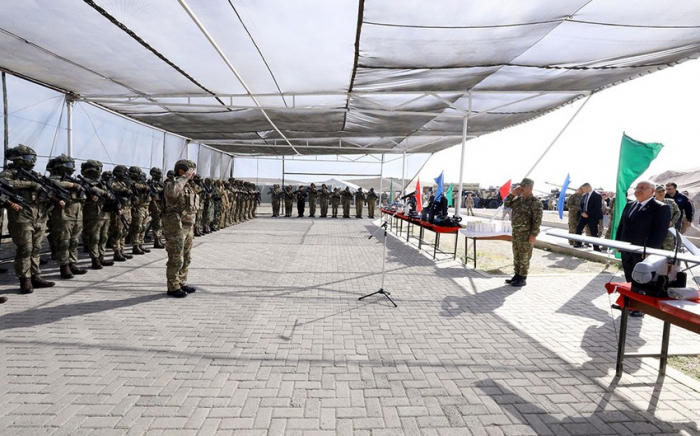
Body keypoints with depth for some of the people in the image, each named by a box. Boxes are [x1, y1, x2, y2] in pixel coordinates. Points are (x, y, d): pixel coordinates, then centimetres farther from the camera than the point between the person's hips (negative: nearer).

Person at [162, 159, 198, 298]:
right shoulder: (171, 184, -12)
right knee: (176, 260, -1)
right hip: (176, 228, -9)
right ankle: (173, 288, 10)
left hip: (188, 227, 9)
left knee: (186, 259, 16)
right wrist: (184, 177, -27)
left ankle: (182, 283, 28)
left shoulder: (189, 186, 13)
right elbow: (173, 192, -40)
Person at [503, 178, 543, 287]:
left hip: (526, 234, -8)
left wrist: (534, 235, -20)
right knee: (516, 256, 15)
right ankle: (517, 275, 26)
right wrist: (512, 194, 1)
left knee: (524, 257, 1)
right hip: (516, 232, 8)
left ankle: (522, 279, 10)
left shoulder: (535, 202, -13)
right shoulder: (519, 199, 10)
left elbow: (537, 220, -17)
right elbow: (506, 204, 17)